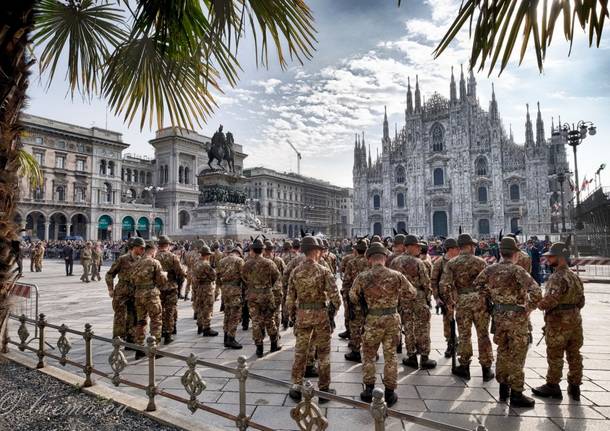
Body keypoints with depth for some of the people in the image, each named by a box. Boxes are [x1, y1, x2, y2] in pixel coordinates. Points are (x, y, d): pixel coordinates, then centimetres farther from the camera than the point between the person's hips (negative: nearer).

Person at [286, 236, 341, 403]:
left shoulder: (295, 272, -2)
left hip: (302, 314, 3)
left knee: (300, 351, 15)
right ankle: (324, 389, 21)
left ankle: (296, 387, 22)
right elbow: (334, 295, -14)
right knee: (323, 352, 11)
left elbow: (290, 298, 1)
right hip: (321, 314, -3)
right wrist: (335, 309, 4)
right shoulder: (323, 271, -12)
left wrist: (292, 315, 14)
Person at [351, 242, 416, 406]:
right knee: (390, 355, 14)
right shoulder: (396, 276, -9)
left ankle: (369, 390, 20)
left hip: (372, 320, -1)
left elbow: (353, 297, 1)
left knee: (368, 355, 16)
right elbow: (412, 293, 2)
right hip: (393, 319, 2)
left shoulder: (362, 277, -12)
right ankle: (390, 393, 22)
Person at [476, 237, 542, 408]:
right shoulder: (517, 270, -18)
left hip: (499, 315, 5)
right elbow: (535, 291, -27)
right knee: (516, 356, 5)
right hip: (516, 317, -5)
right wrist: (529, 307, -12)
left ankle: (503, 389, 29)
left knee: (503, 352, 19)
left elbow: (477, 284, 12)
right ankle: (516, 394, 14)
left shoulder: (491, 269, 0)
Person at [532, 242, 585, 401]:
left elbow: (550, 300, -29)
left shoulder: (557, 277, -20)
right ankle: (574, 387, 26)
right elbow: (581, 301, 15)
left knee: (555, 356, 4)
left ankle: (552, 386, 16)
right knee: (574, 354, 15)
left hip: (558, 323, -9)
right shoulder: (574, 276, 9)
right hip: (575, 321, 9)